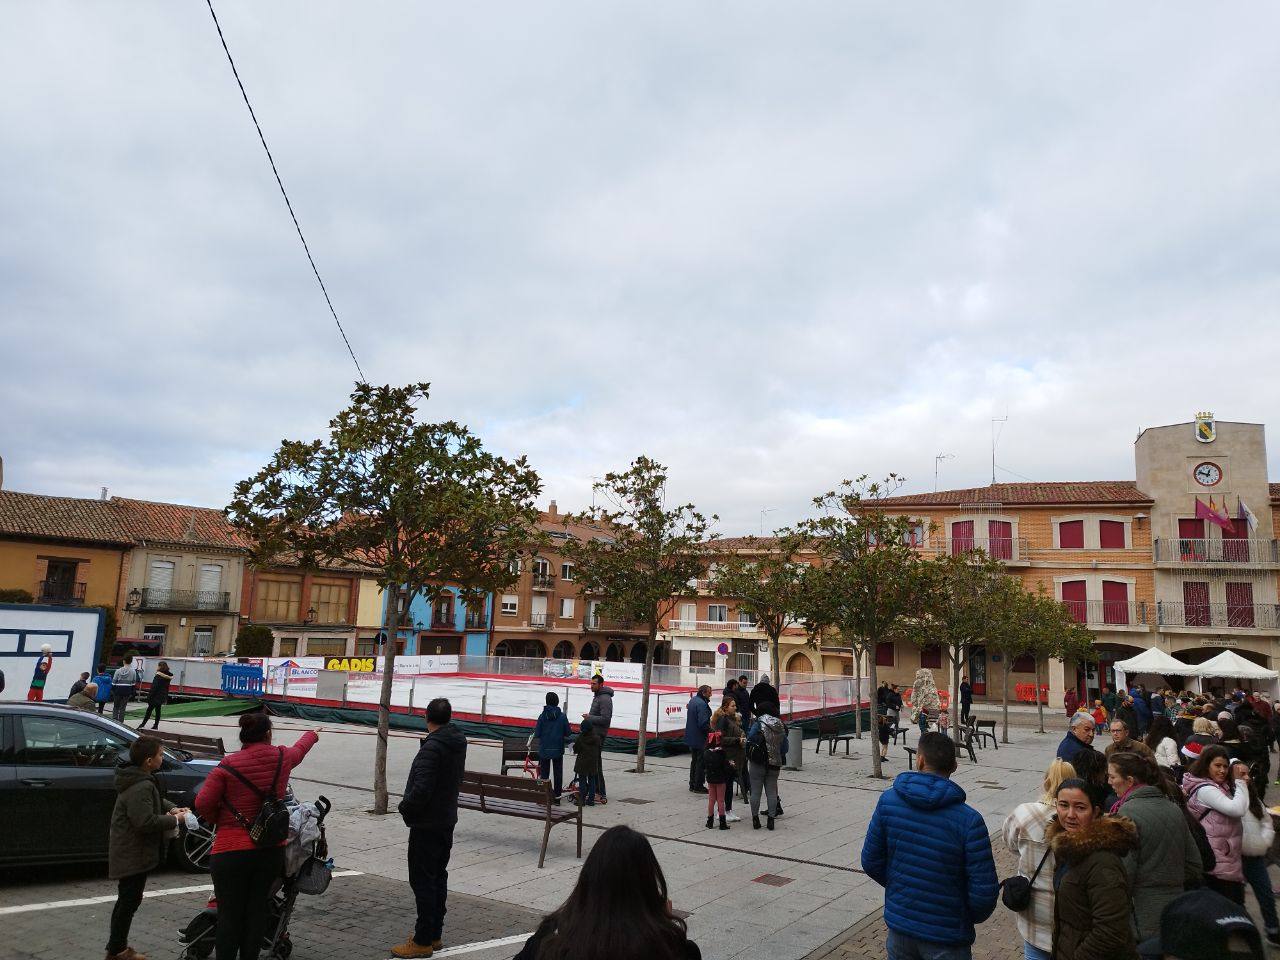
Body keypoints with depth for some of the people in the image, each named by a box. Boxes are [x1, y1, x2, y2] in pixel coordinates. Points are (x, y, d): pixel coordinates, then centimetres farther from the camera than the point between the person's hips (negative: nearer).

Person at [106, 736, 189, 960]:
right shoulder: (141, 787, -27)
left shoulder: (139, 779, 8)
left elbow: (155, 799, 21)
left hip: (129, 851, 11)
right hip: (132, 855, -11)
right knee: (129, 900, 1)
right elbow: (146, 822, -30)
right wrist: (174, 819, -18)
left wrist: (171, 808, 2)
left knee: (127, 899, 21)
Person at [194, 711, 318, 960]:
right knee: (257, 910, 12)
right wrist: (312, 735, 46)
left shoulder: (229, 765, -9)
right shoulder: (282, 758, 2)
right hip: (272, 849, 3)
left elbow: (202, 804, -10)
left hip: (231, 851, -3)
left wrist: (219, 820, 10)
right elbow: (300, 749, 25)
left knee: (230, 914, 3)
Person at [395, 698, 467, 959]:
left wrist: (405, 807, -9)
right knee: (438, 877, 17)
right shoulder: (458, 743, 5)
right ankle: (435, 934, 27)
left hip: (426, 825, -9)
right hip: (447, 821, 9)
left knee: (423, 881, 0)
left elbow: (421, 789, -28)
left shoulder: (432, 748, -23)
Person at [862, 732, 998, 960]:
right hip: (946, 939, -3)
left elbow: (871, 862, -3)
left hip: (899, 926, 3)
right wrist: (970, 918, 5)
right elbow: (984, 892, -17)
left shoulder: (888, 800, -11)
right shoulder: (968, 820, -20)